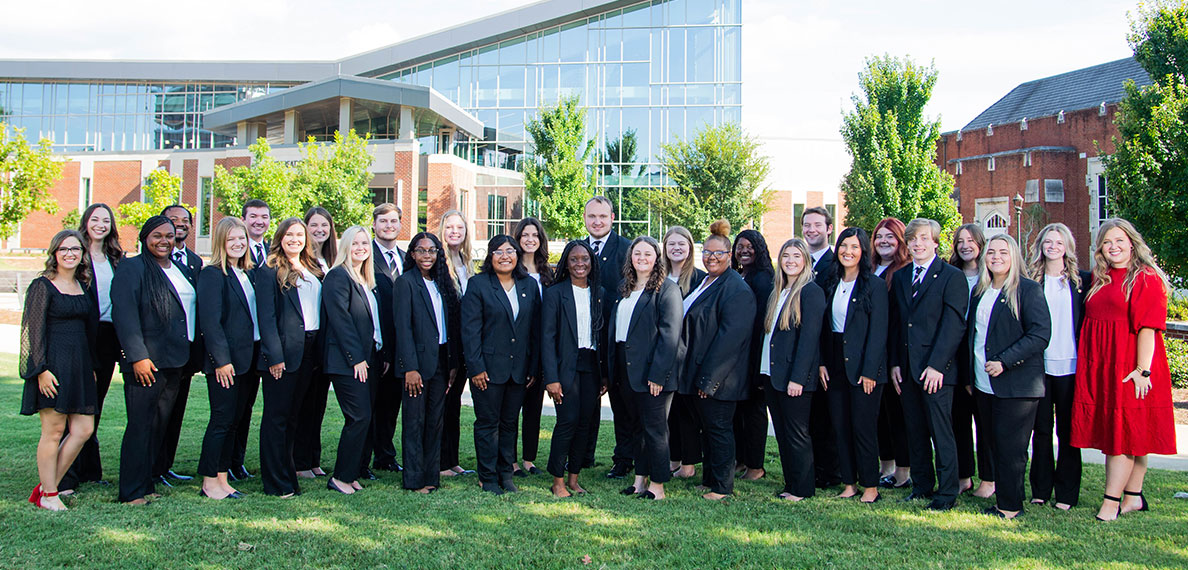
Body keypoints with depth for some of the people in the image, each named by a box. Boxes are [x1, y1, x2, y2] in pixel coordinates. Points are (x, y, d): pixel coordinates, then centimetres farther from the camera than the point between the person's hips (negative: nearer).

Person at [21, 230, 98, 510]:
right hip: (53, 364, -7)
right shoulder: (42, 286, -5)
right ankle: (47, 495, 10)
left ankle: (47, 487, 15)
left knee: (83, 429, 3)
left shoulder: (83, 286, 14)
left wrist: (92, 366, 18)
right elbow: (33, 330, -9)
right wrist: (41, 369, -15)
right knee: (53, 431, -2)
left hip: (80, 364, 7)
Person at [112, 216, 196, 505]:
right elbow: (124, 316, -12)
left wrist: (191, 356, 16)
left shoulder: (181, 269, 17)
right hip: (146, 362, -7)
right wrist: (138, 356, -20)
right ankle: (133, 492, 3)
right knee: (140, 425, -4)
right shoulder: (132, 268, -4)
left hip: (176, 361, 7)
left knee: (160, 424, 10)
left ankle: (147, 483, 19)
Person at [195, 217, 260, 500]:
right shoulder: (211, 274, -9)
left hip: (245, 357, 7)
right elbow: (210, 320, -15)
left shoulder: (248, 273, 14)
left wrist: (259, 355, 10)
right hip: (225, 360, -7)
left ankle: (223, 479, 18)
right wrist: (221, 359, -19)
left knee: (231, 420, 11)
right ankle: (209, 483, 7)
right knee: (221, 420, -3)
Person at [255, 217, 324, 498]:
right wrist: (274, 355, -18)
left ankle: (287, 473, 21)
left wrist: (318, 351, 9)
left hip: (309, 351, 6)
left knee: (291, 414, 13)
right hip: (283, 351, -6)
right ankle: (276, 482, 5)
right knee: (276, 416, 0)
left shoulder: (314, 271, 15)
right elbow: (266, 316, -10)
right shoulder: (269, 271, -4)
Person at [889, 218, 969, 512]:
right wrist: (894, 362, 7)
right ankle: (922, 485, 23)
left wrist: (936, 364, -16)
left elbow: (954, 325, -10)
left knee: (941, 433, -1)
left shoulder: (952, 277, -4)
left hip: (936, 369, -6)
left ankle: (946, 494, 9)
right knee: (915, 431, 11)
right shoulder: (900, 277, 14)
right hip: (907, 368, 6)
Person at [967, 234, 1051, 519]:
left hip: (1016, 386, -6)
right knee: (994, 445, 9)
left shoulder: (1029, 289, -6)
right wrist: (970, 376, 15)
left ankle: (1010, 506, 7)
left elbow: (1040, 334, -14)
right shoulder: (979, 291, 15)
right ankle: (1003, 499, 19)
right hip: (983, 385, 7)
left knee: (1010, 448, -3)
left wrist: (1005, 361, -19)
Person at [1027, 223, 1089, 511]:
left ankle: (1067, 492, 12)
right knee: (1041, 428, 7)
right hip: (1039, 365, 1)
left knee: (1068, 430, 4)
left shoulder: (1082, 280, 4)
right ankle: (1040, 489, 17)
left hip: (1070, 366, -1)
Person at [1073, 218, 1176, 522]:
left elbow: (1148, 327, -13)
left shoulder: (1146, 279, -6)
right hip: (1099, 366, 7)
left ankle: (1112, 501, -2)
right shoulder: (1099, 280, 14)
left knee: (1122, 431, -5)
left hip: (1128, 365, -7)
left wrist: (1142, 370, -20)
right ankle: (1133, 497, 20)